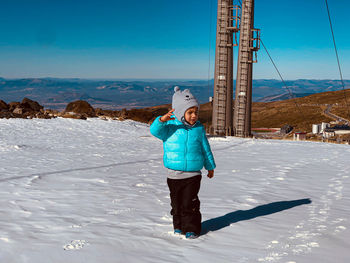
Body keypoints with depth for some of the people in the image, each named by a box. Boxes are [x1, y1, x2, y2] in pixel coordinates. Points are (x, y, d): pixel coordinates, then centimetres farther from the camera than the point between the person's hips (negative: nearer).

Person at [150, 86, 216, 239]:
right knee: (176, 203, 12)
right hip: (174, 175, 0)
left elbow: (205, 149, 11)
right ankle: (179, 226, 30)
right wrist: (162, 120, -41)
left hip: (193, 175, 0)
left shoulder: (199, 129, 1)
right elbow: (155, 130, -22)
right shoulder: (170, 127, -5)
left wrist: (210, 166, 18)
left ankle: (192, 228, 12)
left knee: (189, 203, -3)